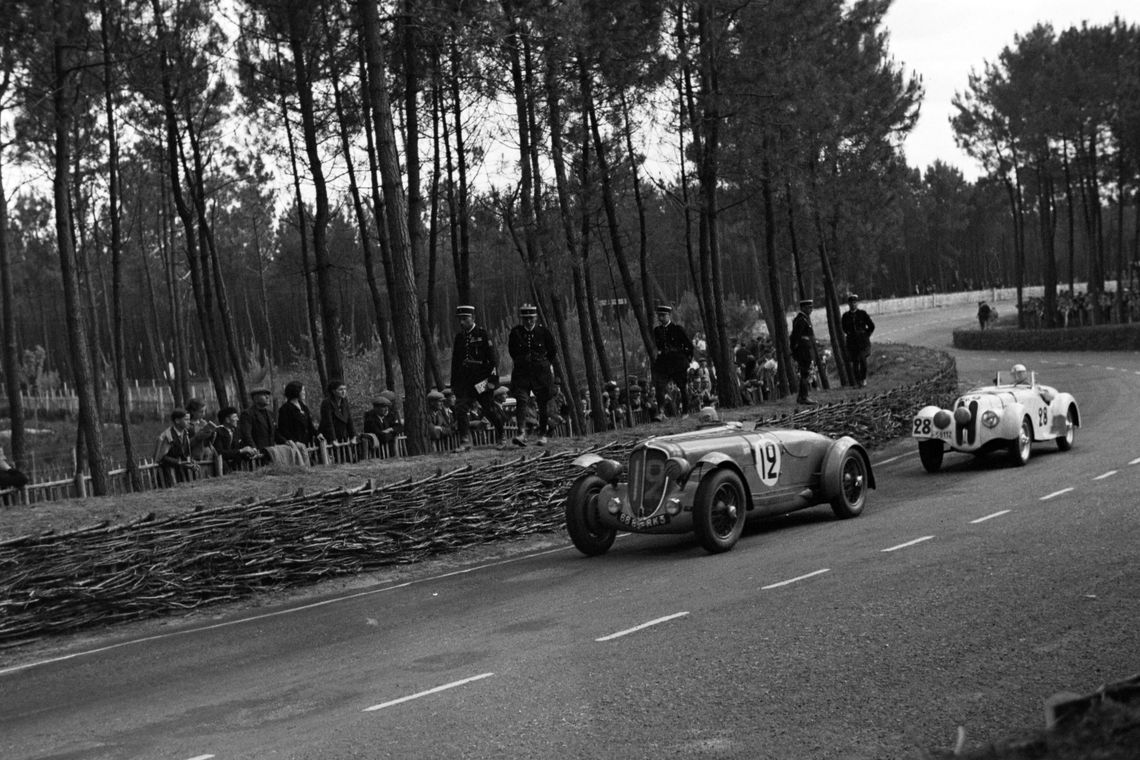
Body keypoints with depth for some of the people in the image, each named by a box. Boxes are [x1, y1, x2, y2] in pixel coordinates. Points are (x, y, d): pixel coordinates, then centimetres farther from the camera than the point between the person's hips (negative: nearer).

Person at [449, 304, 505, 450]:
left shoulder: (483, 334, -4)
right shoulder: (459, 337, 11)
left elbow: (494, 358, -7)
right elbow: (455, 361, 17)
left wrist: (493, 379, -14)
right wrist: (453, 383, 14)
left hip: (481, 380, -4)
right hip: (464, 381, 4)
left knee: (490, 410, 5)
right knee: (460, 409, -11)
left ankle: (500, 437, 27)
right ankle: (465, 442, -10)